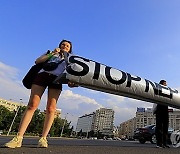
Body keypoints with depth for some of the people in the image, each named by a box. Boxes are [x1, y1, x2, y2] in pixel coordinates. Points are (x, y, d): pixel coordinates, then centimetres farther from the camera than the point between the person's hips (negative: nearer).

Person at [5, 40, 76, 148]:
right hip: (42, 74, 0)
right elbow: (37, 61, 15)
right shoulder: (51, 53, 30)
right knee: (32, 105, -12)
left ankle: (43, 138, -11)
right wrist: (52, 54, 7)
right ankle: (18, 138, -13)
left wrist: (70, 81, -8)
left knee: (51, 108, -14)